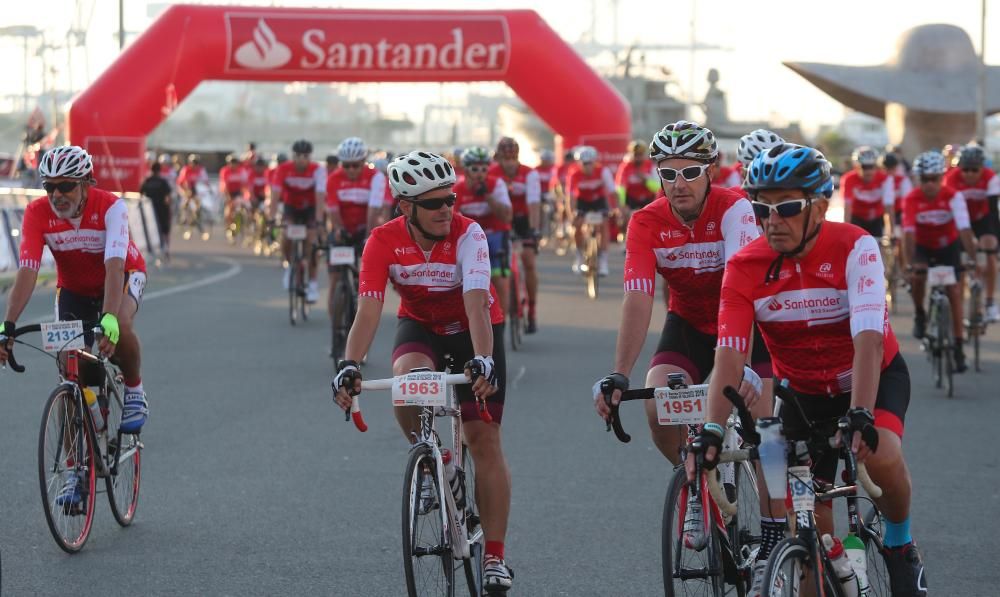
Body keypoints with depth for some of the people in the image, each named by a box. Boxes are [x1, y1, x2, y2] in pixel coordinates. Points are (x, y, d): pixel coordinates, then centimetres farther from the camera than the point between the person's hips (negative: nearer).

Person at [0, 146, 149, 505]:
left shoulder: (110, 207, -32)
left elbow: (114, 266, -42)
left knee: (119, 327, -37)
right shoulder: (37, 213, -25)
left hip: (124, 275, -3)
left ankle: (134, 391, -6)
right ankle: (75, 470, 0)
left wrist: (108, 320, -56)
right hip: (74, 287, 3)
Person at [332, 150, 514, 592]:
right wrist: (349, 365, -43)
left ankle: (494, 555, -3)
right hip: (420, 326, 2)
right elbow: (368, 310, -28)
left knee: (484, 437, -8)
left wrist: (483, 361, -54)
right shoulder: (384, 241, -22)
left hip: (474, 329, -1)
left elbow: (476, 303, -39)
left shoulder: (468, 234, -28)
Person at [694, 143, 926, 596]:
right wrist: (712, 431, -40)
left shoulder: (855, 247, -25)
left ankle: (900, 545, -4)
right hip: (803, 389, 3)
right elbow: (729, 357, -26)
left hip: (875, 377, -2)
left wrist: (860, 416, -47)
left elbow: (868, 340, -34)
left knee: (880, 454, -32)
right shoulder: (744, 269, -19)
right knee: (810, 518, -7)